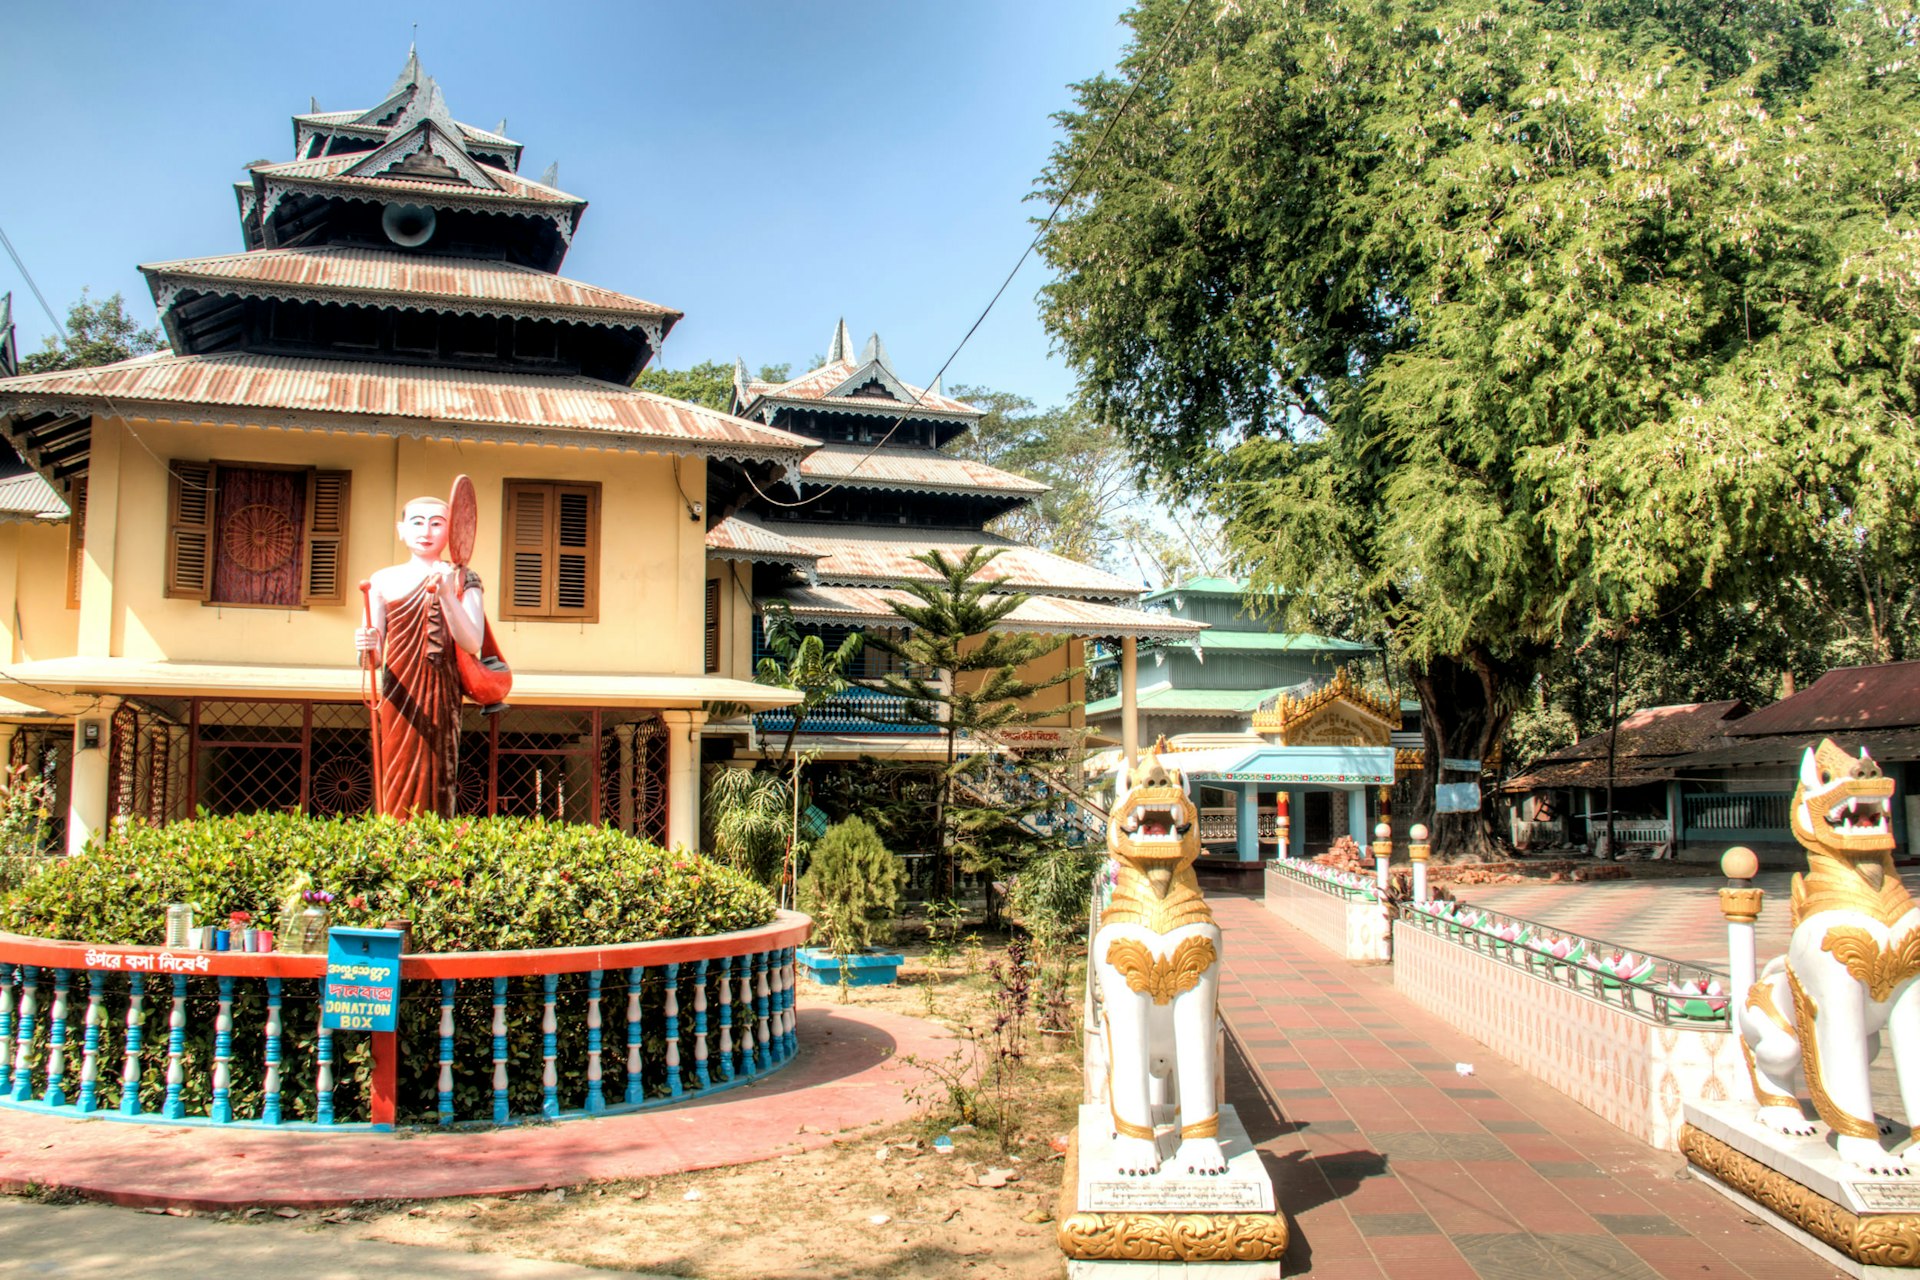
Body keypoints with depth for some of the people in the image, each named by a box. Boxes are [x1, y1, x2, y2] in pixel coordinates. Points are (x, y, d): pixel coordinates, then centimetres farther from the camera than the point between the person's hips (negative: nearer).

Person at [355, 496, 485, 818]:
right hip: (398, 704, 1)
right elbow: (374, 659, 5)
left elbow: (472, 643, -9)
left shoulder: (462, 580, 5)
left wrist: (446, 596, -20)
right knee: (397, 794, -3)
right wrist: (367, 649, -18)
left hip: (441, 705, -1)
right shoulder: (384, 581, 7)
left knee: (434, 790, -2)